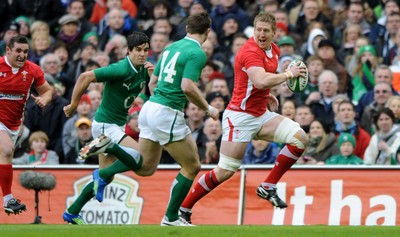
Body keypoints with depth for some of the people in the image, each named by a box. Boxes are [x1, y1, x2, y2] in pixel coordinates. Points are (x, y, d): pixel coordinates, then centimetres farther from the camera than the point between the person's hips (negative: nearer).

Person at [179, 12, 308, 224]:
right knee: (225, 171, -9)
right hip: (240, 116, -8)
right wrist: (288, 74, -26)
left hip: (261, 115, 8)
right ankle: (183, 210, 4)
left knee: (299, 138, -8)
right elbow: (261, 81, -38)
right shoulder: (250, 51, -20)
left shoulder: (274, 50, 8)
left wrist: (267, 95, 12)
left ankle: (268, 188, 1)